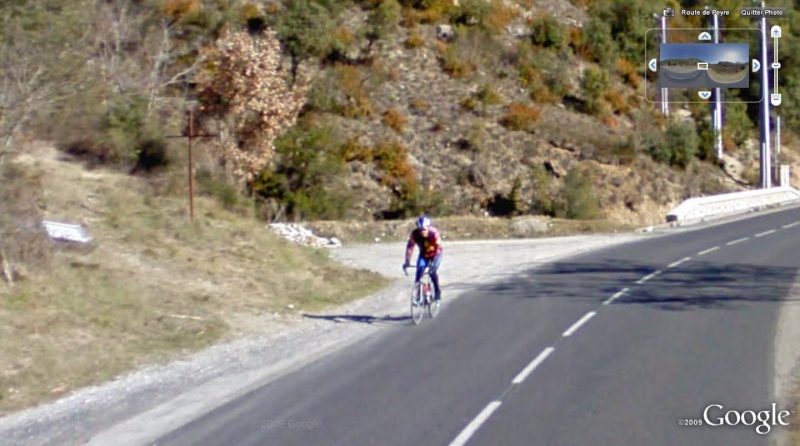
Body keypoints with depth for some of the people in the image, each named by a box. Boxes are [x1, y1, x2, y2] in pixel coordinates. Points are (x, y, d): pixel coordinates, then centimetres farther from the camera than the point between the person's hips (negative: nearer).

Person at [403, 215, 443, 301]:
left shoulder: (434, 233, -33)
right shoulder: (414, 234, -25)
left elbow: (438, 248, -36)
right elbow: (410, 247, -24)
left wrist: (434, 262, -46)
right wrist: (407, 262, -33)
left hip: (435, 254, -3)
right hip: (423, 255, 3)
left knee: (433, 272, -23)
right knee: (419, 272, -16)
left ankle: (437, 292, -1)